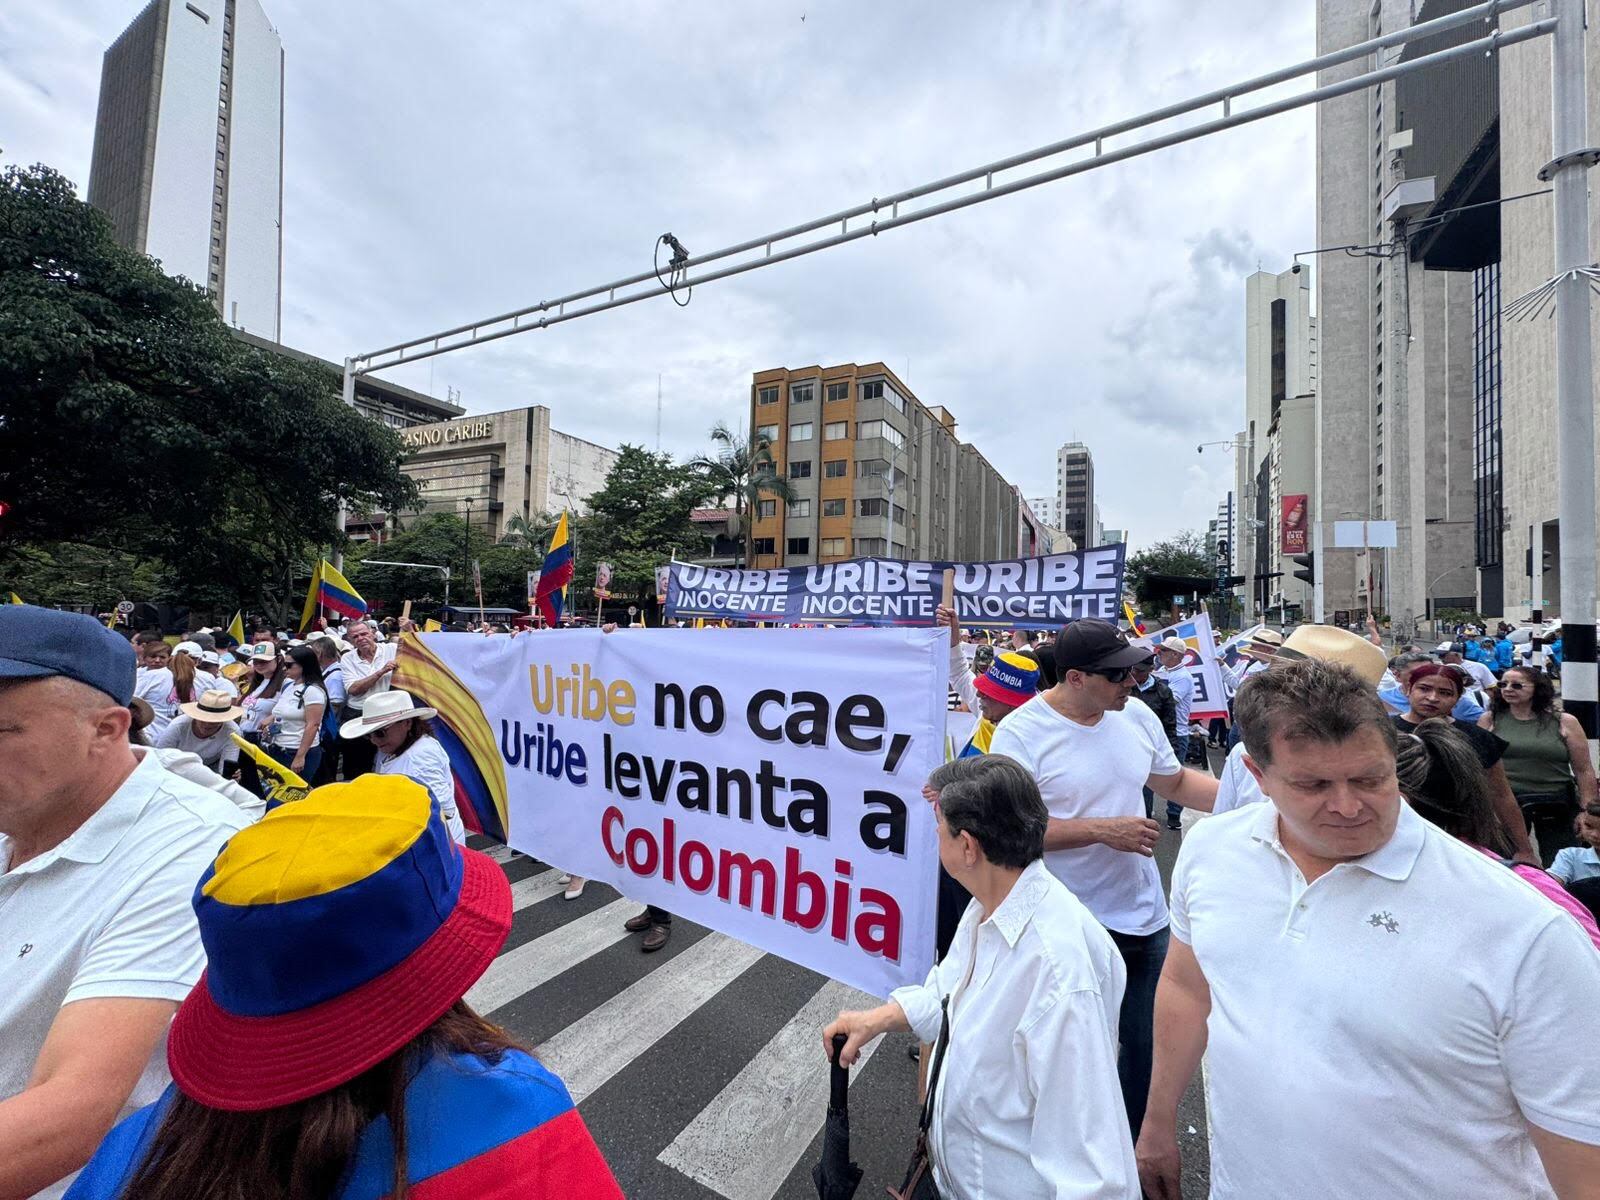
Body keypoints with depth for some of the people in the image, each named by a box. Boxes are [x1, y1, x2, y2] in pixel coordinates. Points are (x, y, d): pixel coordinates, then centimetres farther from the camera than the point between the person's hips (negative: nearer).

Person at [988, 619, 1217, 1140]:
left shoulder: (1137, 716, -2)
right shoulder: (1021, 733, -21)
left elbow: (1175, 783, 14)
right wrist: (1103, 829, -24)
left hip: (1144, 915, 6)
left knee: (1147, 1046, 22)